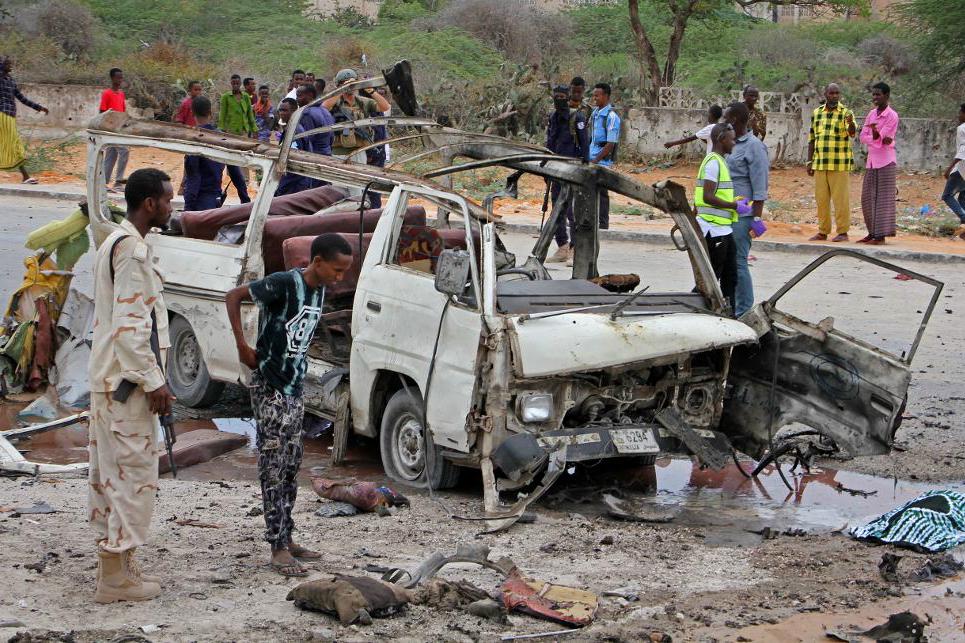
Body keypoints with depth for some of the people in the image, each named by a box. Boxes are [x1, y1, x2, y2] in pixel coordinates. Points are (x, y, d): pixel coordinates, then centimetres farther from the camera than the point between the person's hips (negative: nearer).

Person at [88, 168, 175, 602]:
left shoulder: (115, 244, 16)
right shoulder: (132, 249, -16)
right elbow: (129, 325, -22)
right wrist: (154, 382, -18)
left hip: (110, 376, 11)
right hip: (129, 378, -11)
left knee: (112, 470, 14)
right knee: (133, 470, -7)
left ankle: (114, 563, 23)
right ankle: (117, 576, -4)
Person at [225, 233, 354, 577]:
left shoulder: (320, 291, 7)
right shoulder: (284, 284, -18)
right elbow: (233, 296, -13)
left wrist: (296, 364, 10)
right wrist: (242, 346, -15)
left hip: (295, 390, 8)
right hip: (270, 390, -8)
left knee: (291, 467, 13)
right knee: (274, 469, -6)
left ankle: (286, 538, 22)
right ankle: (279, 549, -4)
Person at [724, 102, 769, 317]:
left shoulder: (754, 147, -9)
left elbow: (760, 186, -12)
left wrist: (757, 217, -17)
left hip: (742, 216, -8)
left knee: (738, 262, -8)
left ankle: (744, 312, -2)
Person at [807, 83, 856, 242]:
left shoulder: (846, 113, -2)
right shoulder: (817, 113, 11)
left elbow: (852, 133, -20)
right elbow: (811, 139, 15)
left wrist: (851, 124, -43)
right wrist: (809, 162, 11)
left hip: (839, 164, -5)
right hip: (820, 163, 5)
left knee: (840, 198, -4)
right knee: (821, 198, 8)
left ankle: (843, 232, 2)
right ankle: (823, 231, 16)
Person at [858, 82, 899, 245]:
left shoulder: (892, 116, -8)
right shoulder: (871, 114, 12)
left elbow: (880, 139, -12)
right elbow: (863, 137, 3)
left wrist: (875, 133, -34)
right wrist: (879, 139, -13)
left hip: (886, 161, -7)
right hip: (871, 160, 7)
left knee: (883, 198, -6)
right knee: (867, 198, 7)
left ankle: (881, 235, -6)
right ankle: (872, 233, 14)